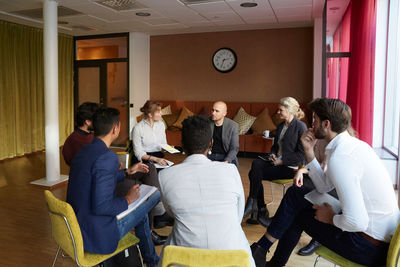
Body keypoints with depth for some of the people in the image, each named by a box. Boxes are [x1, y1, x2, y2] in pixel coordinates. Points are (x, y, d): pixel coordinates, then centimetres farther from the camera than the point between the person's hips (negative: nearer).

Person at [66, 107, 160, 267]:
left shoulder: (83, 151, 4)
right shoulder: (107, 156, -26)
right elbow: (101, 206, -30)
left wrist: (128, 171, 27)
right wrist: (128, 200, -13)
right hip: (97, 236, -9)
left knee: (140, 212, 23)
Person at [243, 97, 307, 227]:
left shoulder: (300, 127, -8)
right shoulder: (280, 126, 16)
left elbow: (301, 154, -12)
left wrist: (281, 161, -15)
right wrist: (272, 155, 1)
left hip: (291, 167, -7)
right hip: (277, 161, 7)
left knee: (255, 173, -23)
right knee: (256, 163, -20)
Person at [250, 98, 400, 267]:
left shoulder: (339, 157, -26)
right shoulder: (354, 144, 6)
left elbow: (356, 222, -29)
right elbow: (324, 187, 12)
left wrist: (331, 218, -9)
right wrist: (309, 151, 4)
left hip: (370, 246, -9)